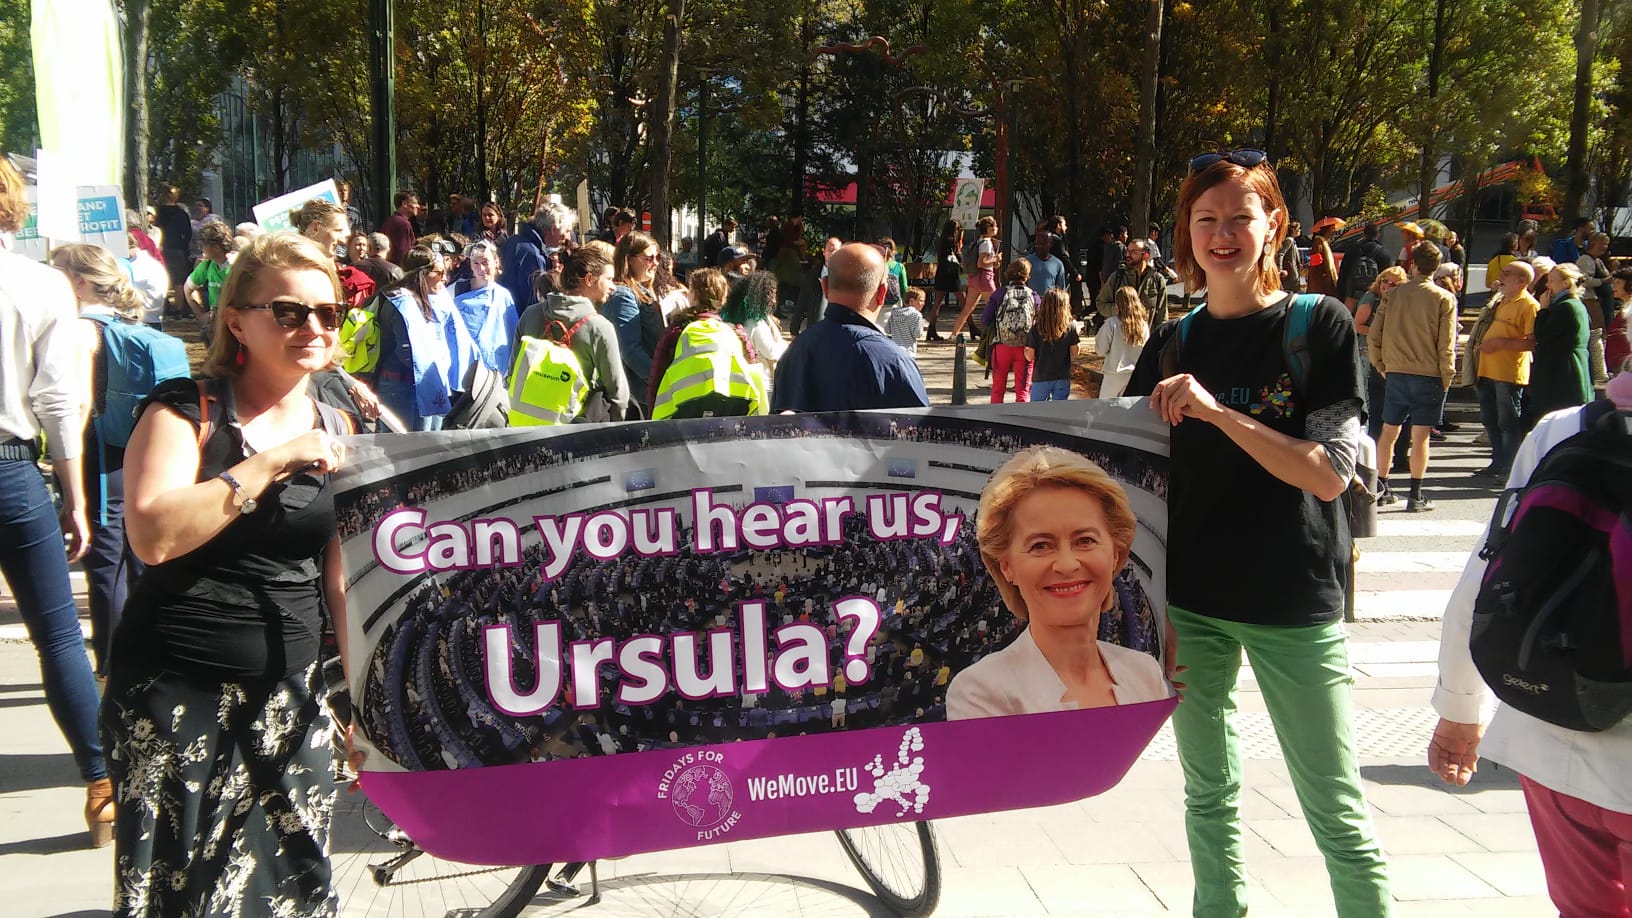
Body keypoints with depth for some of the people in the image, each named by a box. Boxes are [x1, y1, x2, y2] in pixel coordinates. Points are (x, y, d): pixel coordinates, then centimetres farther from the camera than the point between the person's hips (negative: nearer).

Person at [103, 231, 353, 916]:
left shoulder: (334, 432, 8)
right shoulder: (185, 411, -5)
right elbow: (154, 536, -22)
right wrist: (272, 462, -21)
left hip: (290, 697, 4)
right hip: (178, 698, -4)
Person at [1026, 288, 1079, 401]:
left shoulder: (1036, 329, -12)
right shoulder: (1070, 327, -9)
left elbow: (1029, 357, -10)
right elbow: (1074, 354, -2)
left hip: (1041, 378, -1)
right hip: (1062, 378, 1)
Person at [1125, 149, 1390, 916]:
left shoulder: (1319, 325, -6)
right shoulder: (1173, 343, 7)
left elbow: (1329, 475, -15)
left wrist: (1216, 411, -23)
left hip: (1292, 602, -4)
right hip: (1189, 598, 4)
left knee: (1335, 807, 0)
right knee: (1209, 793, 14)